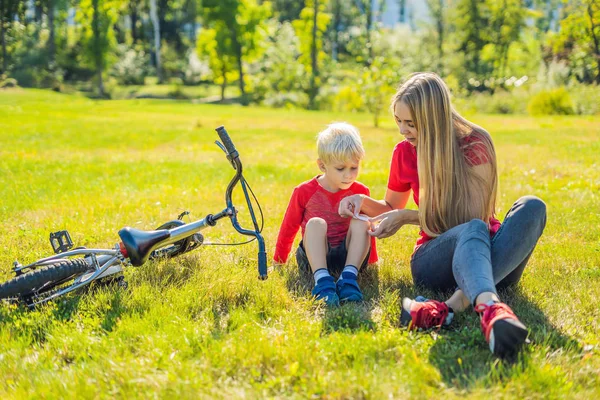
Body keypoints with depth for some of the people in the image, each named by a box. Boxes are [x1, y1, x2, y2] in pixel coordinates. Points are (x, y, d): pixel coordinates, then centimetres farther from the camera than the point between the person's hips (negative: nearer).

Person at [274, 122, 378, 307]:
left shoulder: (360, 192, 3)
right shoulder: (304, 192, -3)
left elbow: (367, 228, 17)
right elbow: (289, 227, 8)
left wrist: (372, 261, 22)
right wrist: (278, 262, 15)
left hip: (348, 256, 2)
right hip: (314, 258, -1)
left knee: (360, 222, -24)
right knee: (315, 223, -31)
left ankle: (348, 277, -41)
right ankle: (322, 280, -52)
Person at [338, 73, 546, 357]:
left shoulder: (474, 143, -6)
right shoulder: (405, 152, 5)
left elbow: (473, 215, -10)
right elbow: (392, 207, 22)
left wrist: (408, 217, -14)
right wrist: (363, 202, 0)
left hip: (491, 256, 0)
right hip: (435, 258, 1)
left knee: (532, 207, -32)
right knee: (473, 230, -35)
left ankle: (450, 307, -51)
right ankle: (490, 307, -70)